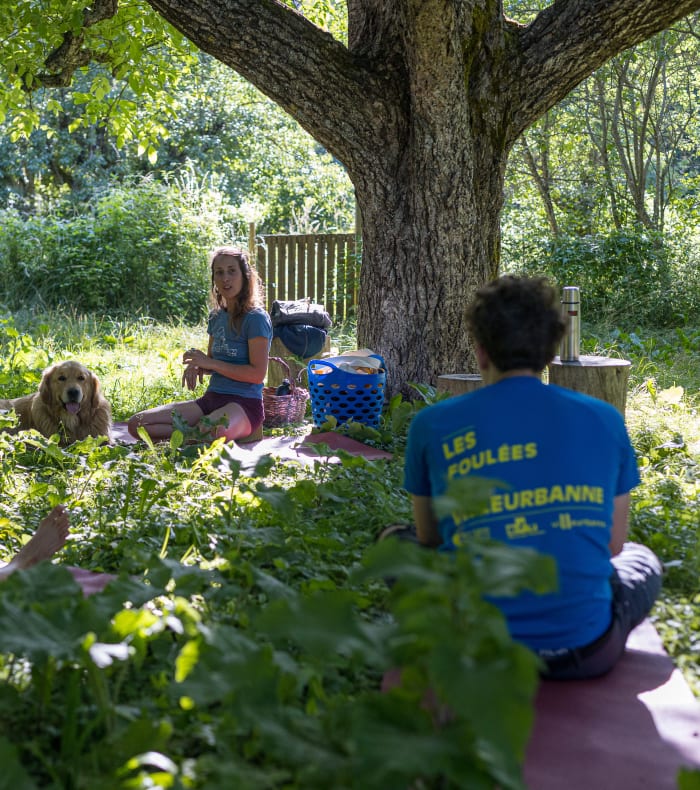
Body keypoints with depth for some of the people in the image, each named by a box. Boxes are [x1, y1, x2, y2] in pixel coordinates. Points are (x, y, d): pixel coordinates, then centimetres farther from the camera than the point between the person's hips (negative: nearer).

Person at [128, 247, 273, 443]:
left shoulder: (256, 318, -8)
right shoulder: (216, 317, 14)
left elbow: (257, 374, -14)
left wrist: (210, 363, -14)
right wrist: (196, 366, 0)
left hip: (244, 404, -8)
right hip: (212, 398, 8)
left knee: (209, 433, -43)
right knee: (136, 424, -7)